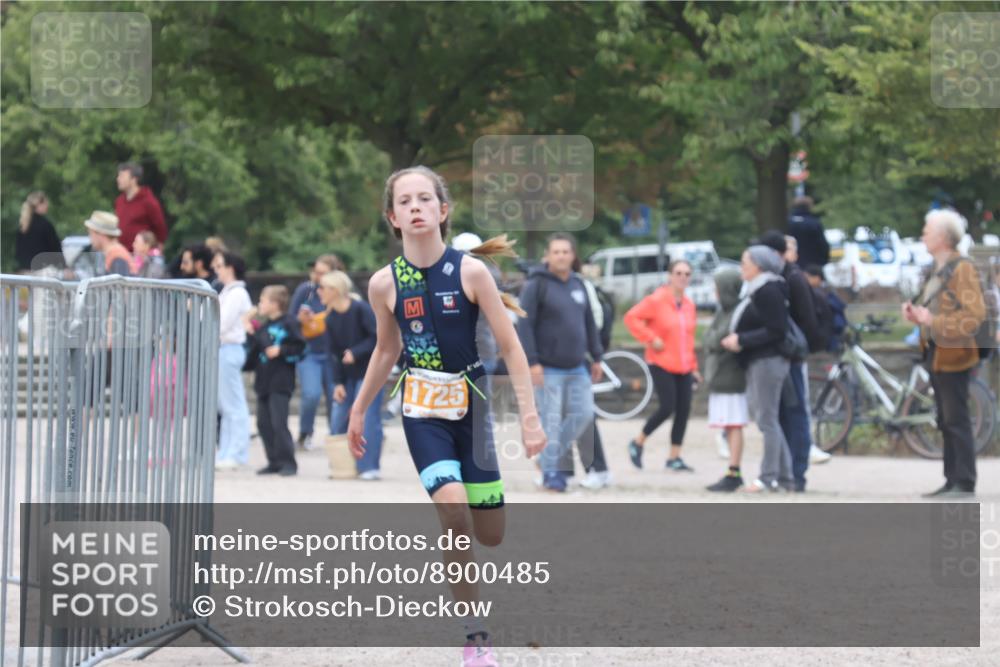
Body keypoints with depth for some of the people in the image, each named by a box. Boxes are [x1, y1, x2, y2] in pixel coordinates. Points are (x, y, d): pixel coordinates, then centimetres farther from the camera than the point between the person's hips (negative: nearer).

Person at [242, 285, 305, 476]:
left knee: (278, 423, -10)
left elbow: (299, 346, -9)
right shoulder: (263, 326, 15)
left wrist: (281, 350, -17)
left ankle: (287, 462, -4)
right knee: (264, 424, 7)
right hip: (264, 381, 8)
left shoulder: (287, 323, -6)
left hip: (280, 383, -8)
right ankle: (274, 462, 14)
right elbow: (255, 349, 16)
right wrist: (250, 333, 6)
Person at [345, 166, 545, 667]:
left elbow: (510, 347, -7)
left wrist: (529, 415, -11)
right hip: (422, 412, -1)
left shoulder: (470, 272, -11)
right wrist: (359, 410, 18)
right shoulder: (384, 283, -6)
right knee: (454, 515, -21)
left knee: (490, 535, 3)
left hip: (469, 406, 1)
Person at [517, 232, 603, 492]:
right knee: (551, 421, -4)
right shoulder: (537, 285, -8)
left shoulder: (578, 285, 12)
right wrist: (532, 362, -19)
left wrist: (596, 357, 16)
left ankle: (556, 455, 20)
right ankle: (551, 472, 5)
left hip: (576, 368, 6)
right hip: (548, 369, -6)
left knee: (583, 414, 2)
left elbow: (589, 323, 18)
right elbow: (525, 325, -13)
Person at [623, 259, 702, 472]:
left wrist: (693, 367, 17)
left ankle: (675, 458, 9)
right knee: (667, 407, -12)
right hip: (661, 364, -6)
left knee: (683, 410, 1)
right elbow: (631, 317, -9)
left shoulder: (689, 305, 11)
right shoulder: (656, 300, -8)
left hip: (683, 367, 6)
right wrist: (650, 338, -15)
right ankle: (638, 442, 11)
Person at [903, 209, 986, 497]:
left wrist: (932, 320, -24)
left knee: (956, 420, -8)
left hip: (953, 354, -9)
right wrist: (915, 313, 3)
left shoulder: (962, 269, -12)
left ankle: (964, 483, -6)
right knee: (946, 422, 11)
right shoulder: (938, 270, 16)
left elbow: (975, 313, -21)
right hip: (935, 353, 9)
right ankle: (952, 481, 15)